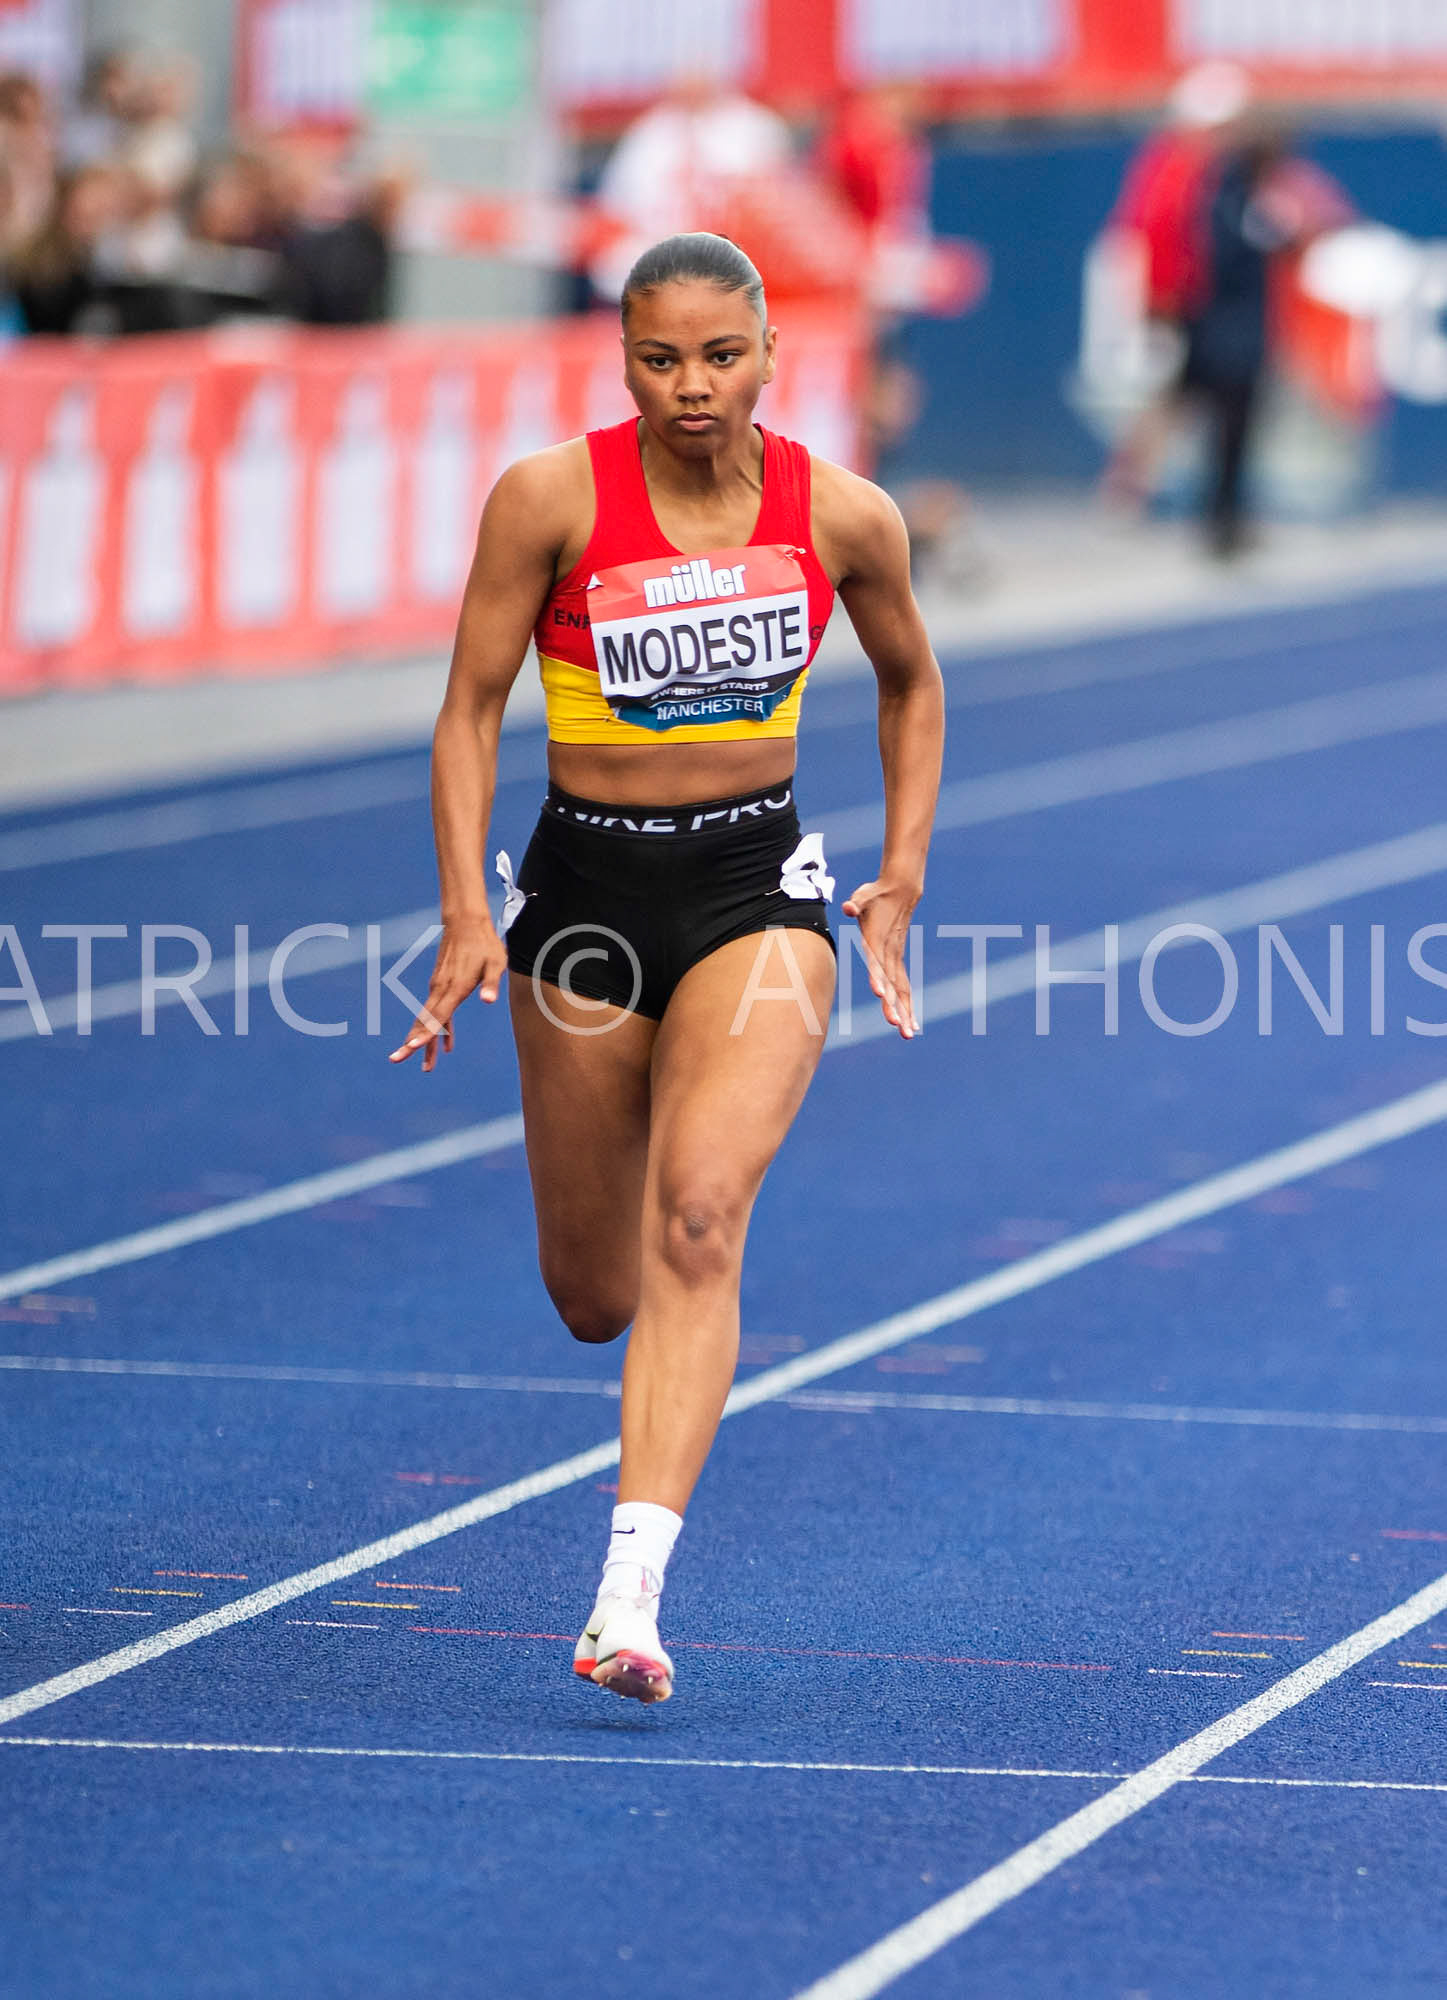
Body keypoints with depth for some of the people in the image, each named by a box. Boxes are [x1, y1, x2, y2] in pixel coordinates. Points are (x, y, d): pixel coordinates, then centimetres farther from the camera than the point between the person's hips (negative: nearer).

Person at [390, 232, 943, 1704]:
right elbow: (470, 708, -4)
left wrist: (900, 880, 7)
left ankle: (629, 1594, -28)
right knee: (590, 1298, 9)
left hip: (757, 889, -1)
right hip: (587, 881, 1)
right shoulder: (551, 499, -10)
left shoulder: (843, 516, -4)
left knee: (698, 1217, -23)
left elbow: (911, 685, 14)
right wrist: (465, 916, -13)